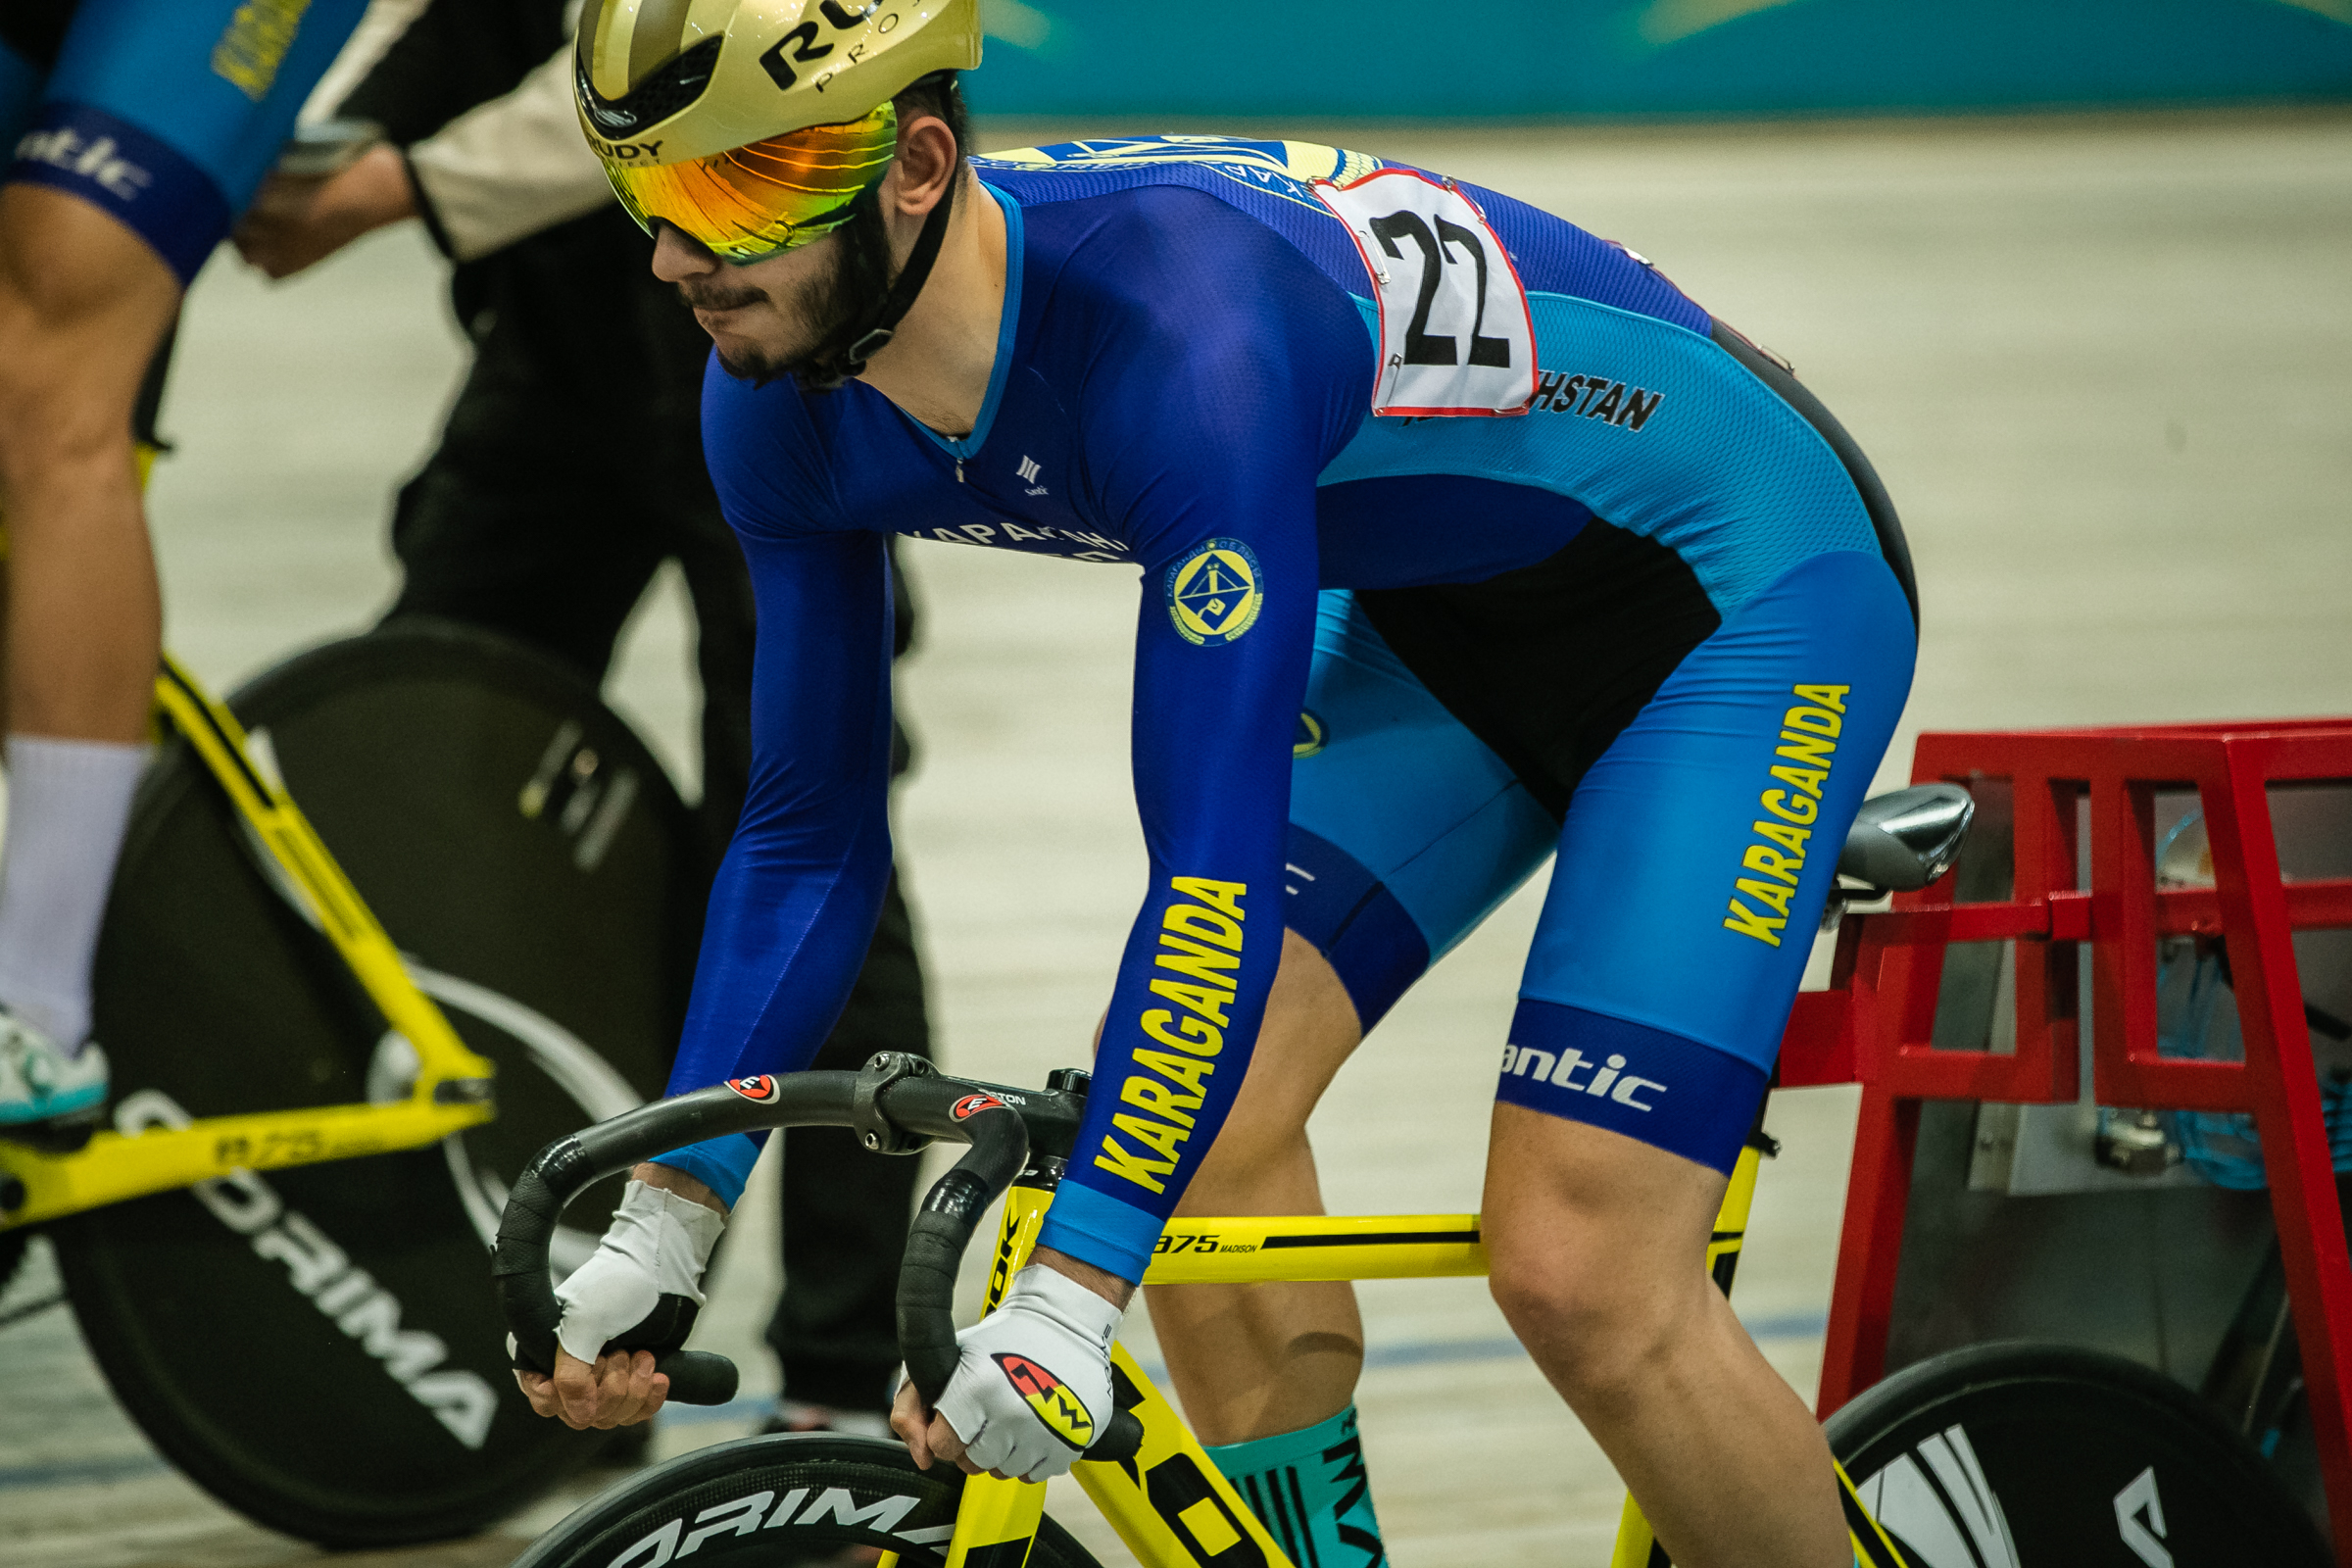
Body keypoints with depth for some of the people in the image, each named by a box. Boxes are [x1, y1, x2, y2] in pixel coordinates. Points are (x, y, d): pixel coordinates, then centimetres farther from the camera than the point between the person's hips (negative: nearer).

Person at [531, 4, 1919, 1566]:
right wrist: (660, 1227, -7)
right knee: (1203, 1122, -10)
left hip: (1745, 582, -8)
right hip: (1446, 606, 8)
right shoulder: (785, 410, -13)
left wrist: (1071, 1291, -44)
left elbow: (1220, 858, -40)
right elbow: (809, 831, -1)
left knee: (1579, 1275, -18)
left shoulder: (1184, 330, -38)